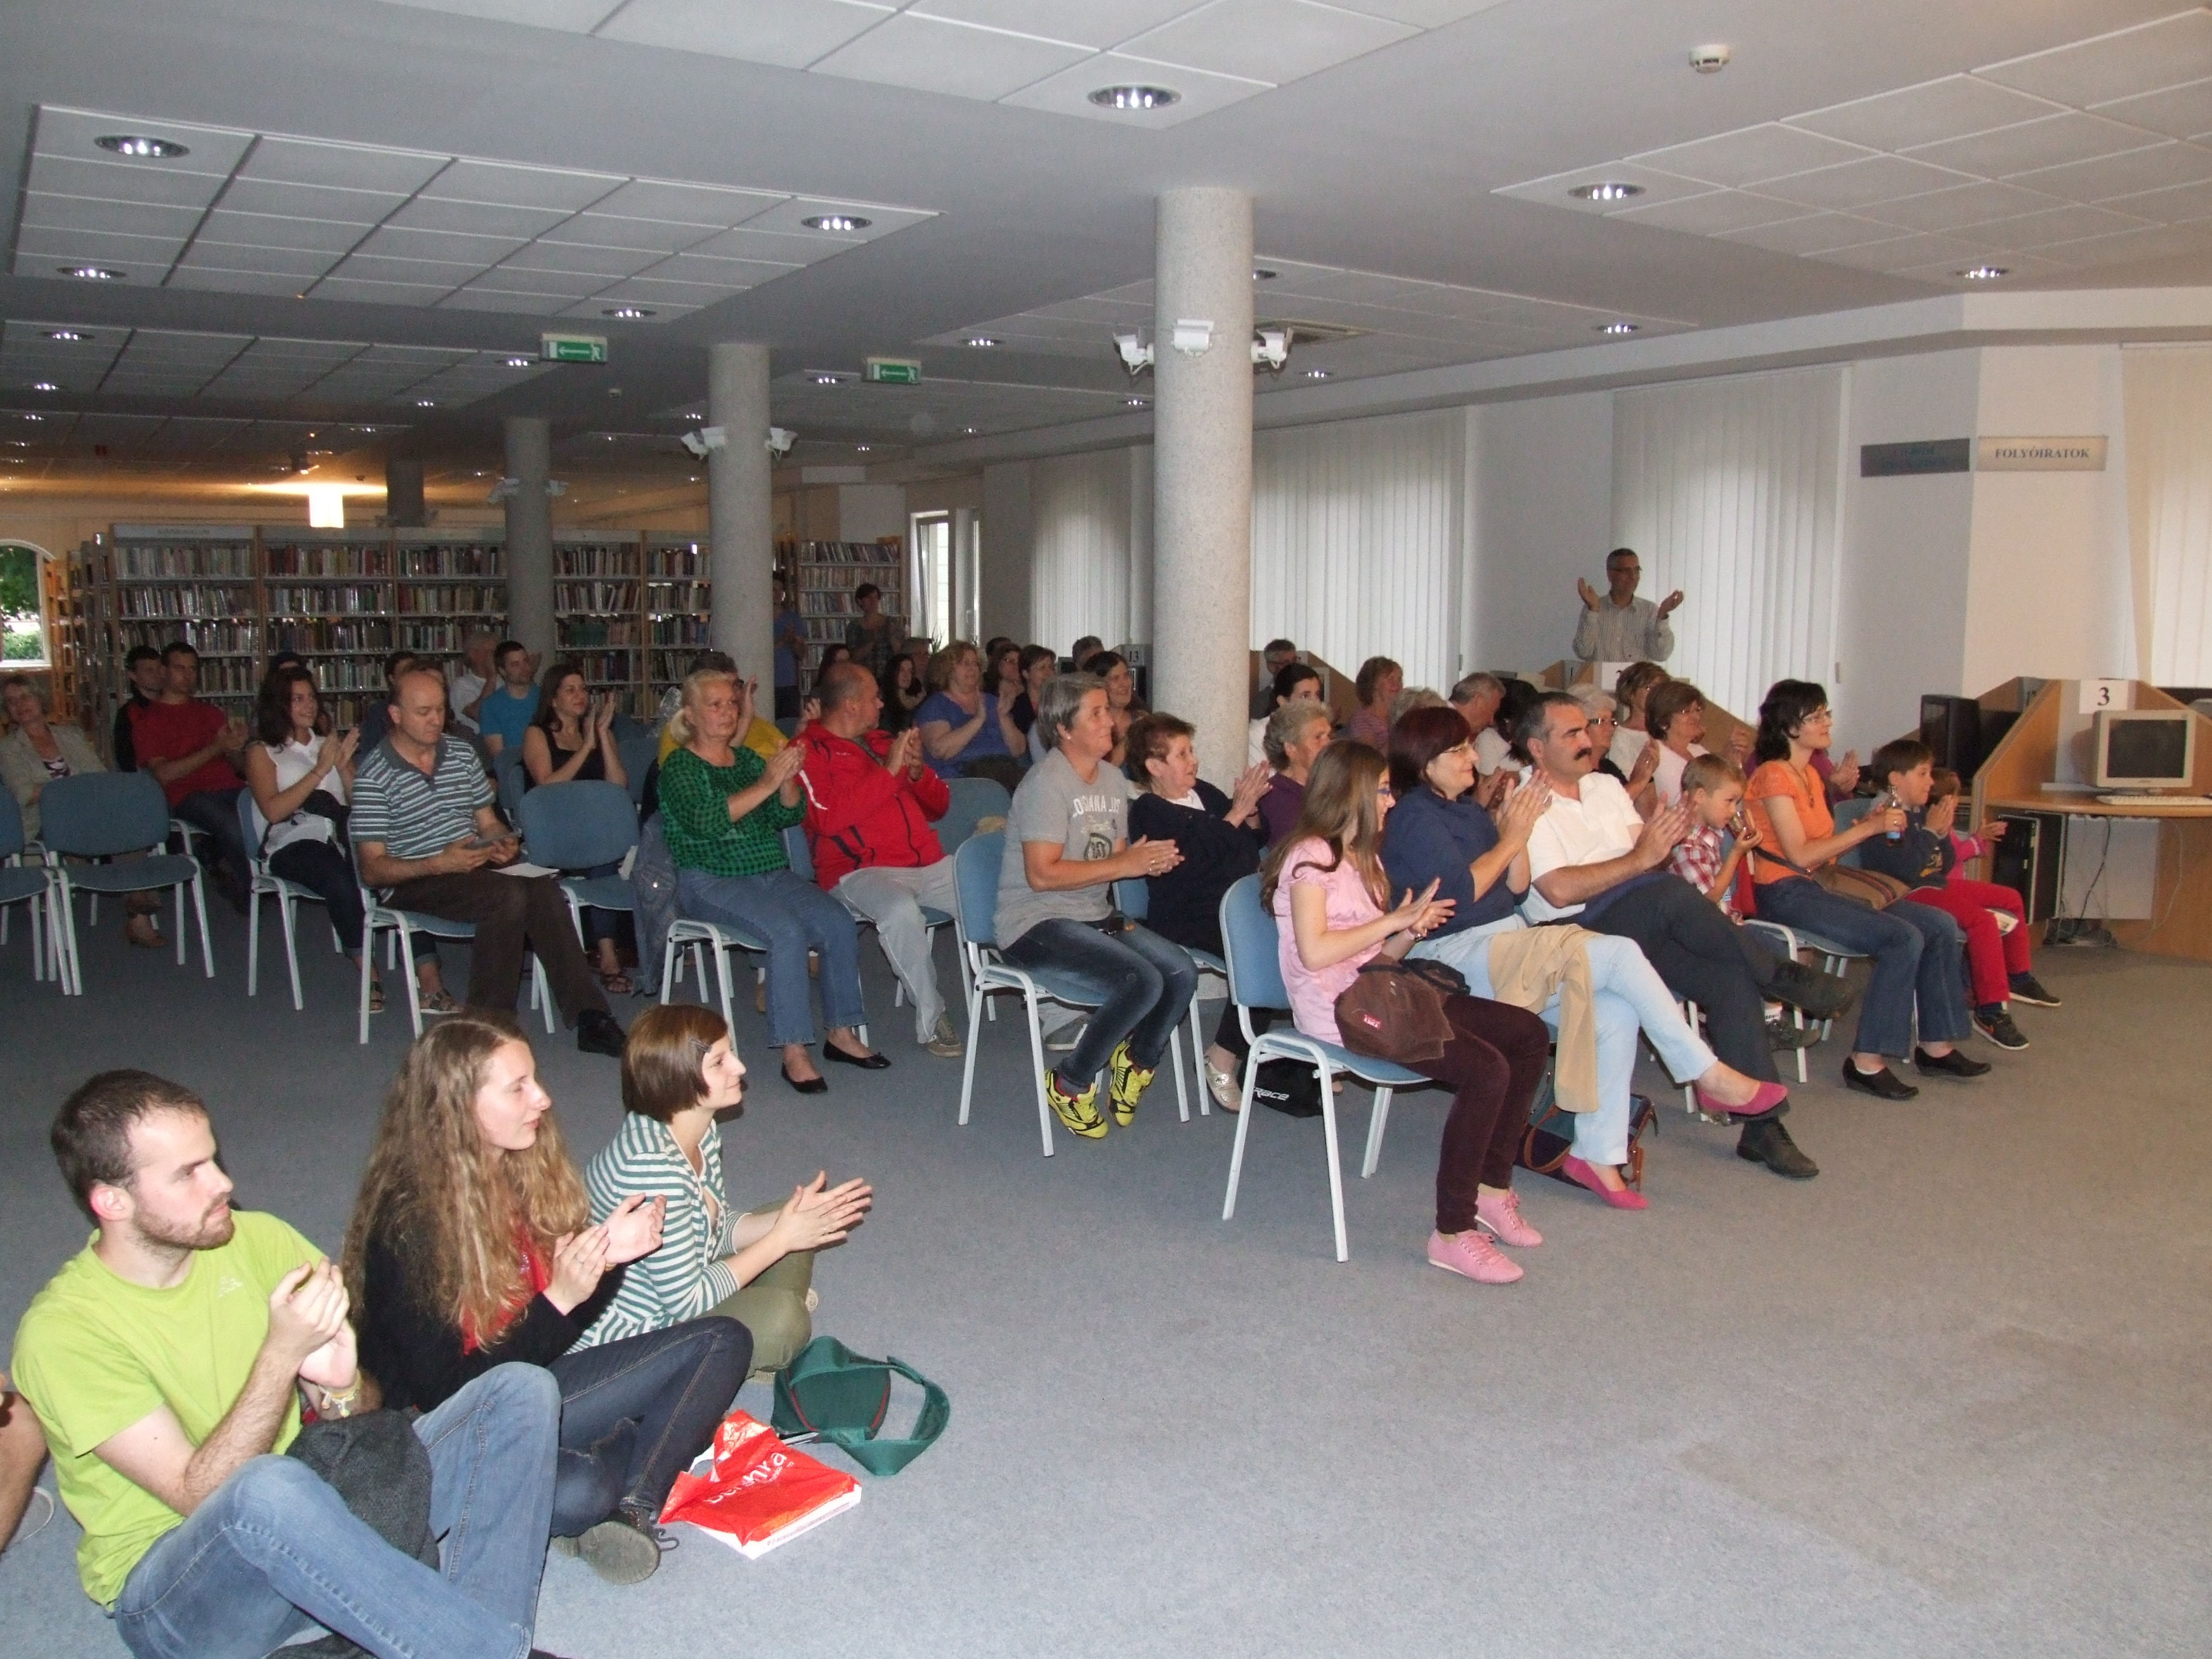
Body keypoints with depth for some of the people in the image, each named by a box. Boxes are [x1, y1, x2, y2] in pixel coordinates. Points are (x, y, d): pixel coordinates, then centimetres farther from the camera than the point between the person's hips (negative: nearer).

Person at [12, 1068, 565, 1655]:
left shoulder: (256, 1239, 0)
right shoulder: (62, 1331, -14)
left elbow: (361, 1420, 4)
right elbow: (199, 1495, -19)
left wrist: (341, 1388, -19)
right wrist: (282, 1352, -27)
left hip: (312, 1528, 6)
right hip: (172, 1584, -5)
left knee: (522, 1391, -12)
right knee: (270, 1487, -40)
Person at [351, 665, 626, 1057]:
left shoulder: (461, 753, 14)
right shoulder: (373, 775, -5)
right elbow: (372, 870, -8)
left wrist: (504, 841, -5)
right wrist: (438, 864, -23)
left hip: (475, 865, 5)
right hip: (415, 881, -5)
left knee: (544, 889, -26)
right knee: (509, 895, -32)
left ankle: (589, 1018, -28)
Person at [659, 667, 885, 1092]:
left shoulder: (748, 760, 18)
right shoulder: (679, 767, 0)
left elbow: (790, 817, 9)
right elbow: (705, 821, -19)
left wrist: (787, 781, -12)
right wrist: (765, 784, -24)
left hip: (773, 874, 6)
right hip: (712, 881, -6)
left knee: (840, 923, -18)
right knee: (787, 930, -31)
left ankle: (841, 1033, -8)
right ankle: (794, 1052, -27)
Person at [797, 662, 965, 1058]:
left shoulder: (883, 742, 22)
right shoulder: (809, 751, 2)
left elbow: (939, 806, 26)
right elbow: (830, 817, -15)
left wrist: (917, 770, 5)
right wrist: (888, 770, -10)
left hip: (929, 864, 6)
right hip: (861, 870, -6)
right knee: (900, 911, -37)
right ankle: (931, 1021, -20)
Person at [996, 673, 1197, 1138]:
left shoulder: (1114, 781, 13)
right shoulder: (1046, 783, -14)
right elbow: (1042, 874, -22)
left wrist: (1148, 860, -5)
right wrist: (1123, 865, -20)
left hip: (1097, 917, 8)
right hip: (1037, 923, -8)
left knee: (1181, 974, -15)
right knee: (1142, 981, -27)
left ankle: (1134, 1065, 11)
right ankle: (1070, 1083, -7)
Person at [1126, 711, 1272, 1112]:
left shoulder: (1205, 793, 22)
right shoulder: (1148, 811, -1)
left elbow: (1257, 841, 24)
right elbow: (1194, 856, -17)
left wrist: (1251, 809, 3)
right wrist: (1237, 811, -17)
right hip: (1186, 917, -7)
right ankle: (1224, 1059, -17)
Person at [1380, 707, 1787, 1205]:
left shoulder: (1467, 809, 18)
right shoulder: (1414, 815, -7)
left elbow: (1517, 886, 15)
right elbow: (1458, 891, -16)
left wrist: (1516, 827, 0)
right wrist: (1511, 837, -7)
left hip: (1506, 941, 9)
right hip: (1457, 955, -9)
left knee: (1616, 1011, -12)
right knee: (1621, 954, -18)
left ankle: (1597, 1152, -5)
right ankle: (1710, 1076, -6)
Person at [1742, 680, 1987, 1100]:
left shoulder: (1810, 774, 19)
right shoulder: (1773, 776, -10)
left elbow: (1822, 849, 13)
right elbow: (1799, 855, -17)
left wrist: (1871, 825, -1)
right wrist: (1868, 828, -14)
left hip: (1818, 887, 9)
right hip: (1786, 893, -9)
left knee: (1942, 926, -1)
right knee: (1904, 939, -24)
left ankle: (1936, 1047, 7)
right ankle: (1866, 1062, -18)